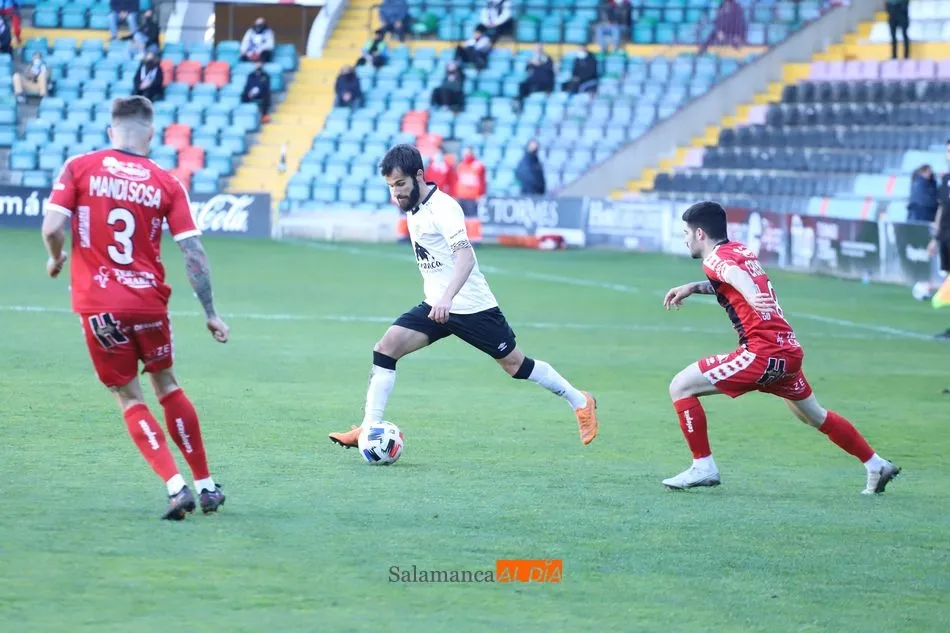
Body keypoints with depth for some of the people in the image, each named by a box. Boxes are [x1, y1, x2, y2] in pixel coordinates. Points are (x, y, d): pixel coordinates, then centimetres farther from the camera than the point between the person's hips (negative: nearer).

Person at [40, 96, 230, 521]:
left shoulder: (79, 168, -3)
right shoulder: (166, 183, 1)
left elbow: (53, 227, -12)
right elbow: (193, 252, -2)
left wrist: (56, 260, 10)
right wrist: (211, 314, 4)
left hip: (97, 304, -2)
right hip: (148, 299, 2)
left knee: (129, 397, 8)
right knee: (166, 386, 19)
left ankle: (176, 486, -7)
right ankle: (206, 485, 23)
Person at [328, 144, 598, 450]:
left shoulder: (442, 207, -18)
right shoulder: (412, 209, 8)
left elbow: (465, 256, -30)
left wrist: (447, 298, -43)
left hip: (471, 307, -7)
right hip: (436, 306, 7)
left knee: (514, 363, 3)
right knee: (386, 347, -10)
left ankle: (580, 402, 23)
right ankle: (369, 429, -11)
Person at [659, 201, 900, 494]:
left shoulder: (715, 258, -6)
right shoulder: (741, 250, 19)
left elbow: (735, 274, -30)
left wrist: (751, 294, -51)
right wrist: (693, 288, 31)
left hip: (762, 353, -9)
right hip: (790, 350, 9)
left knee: (680, 387, -5)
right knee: (814, 415, 29)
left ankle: (703, 467, -4)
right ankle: (876, 465, 37)